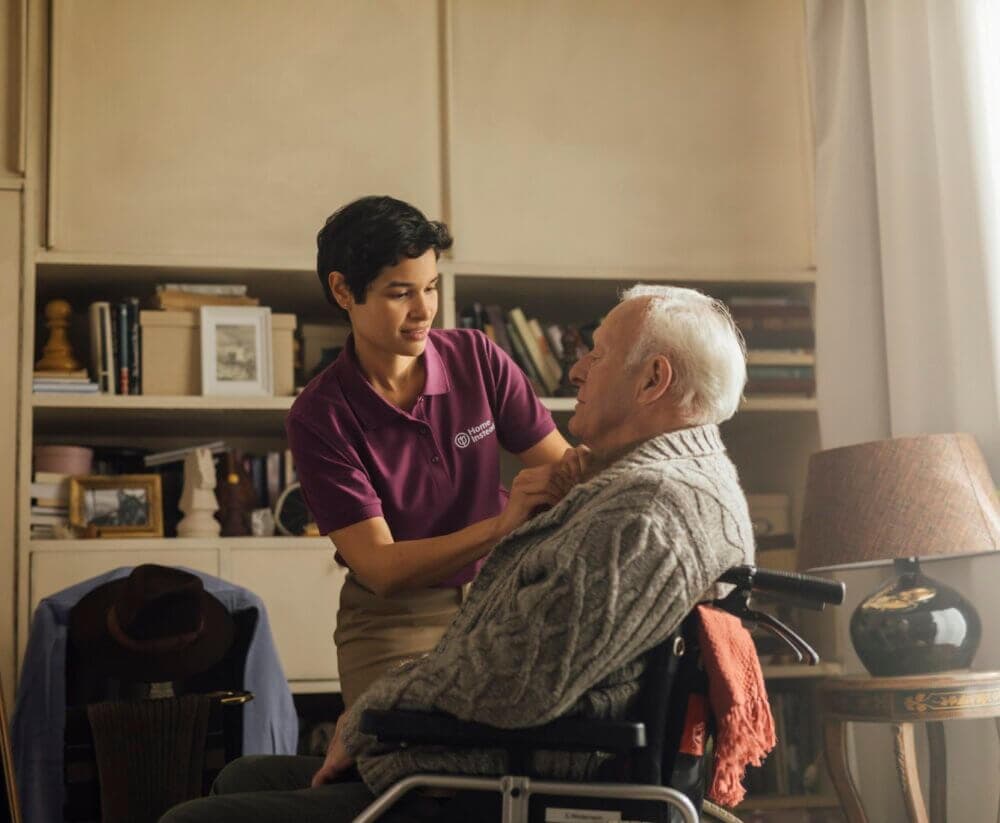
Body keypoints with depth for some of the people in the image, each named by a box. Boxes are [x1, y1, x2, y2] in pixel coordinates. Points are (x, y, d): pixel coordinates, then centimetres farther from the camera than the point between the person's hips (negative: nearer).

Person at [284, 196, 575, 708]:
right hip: (393, 620, -2)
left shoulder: (477, 358, -4)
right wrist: (501, 525, -33)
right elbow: (380, 568, -19)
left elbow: (561, 464, -4)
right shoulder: (318, 416, -12)